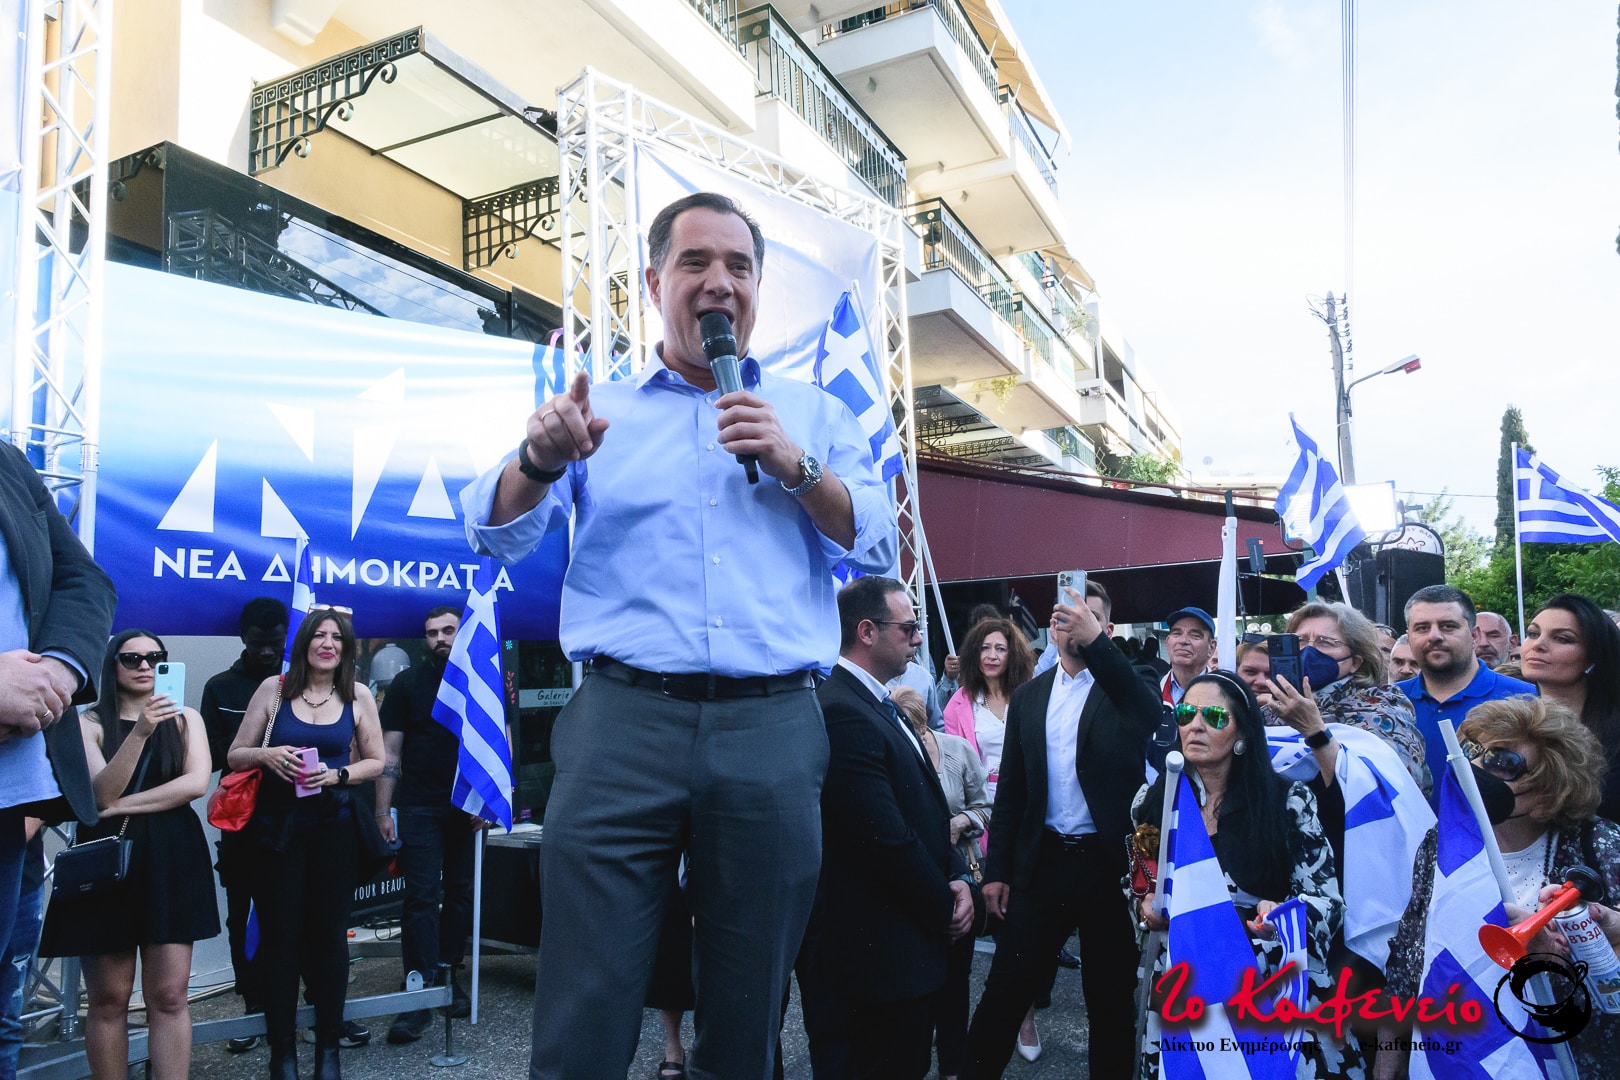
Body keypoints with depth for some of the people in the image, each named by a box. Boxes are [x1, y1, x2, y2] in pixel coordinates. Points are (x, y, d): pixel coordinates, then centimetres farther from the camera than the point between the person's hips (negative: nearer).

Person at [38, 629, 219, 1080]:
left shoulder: (185, 719, 8)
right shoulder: (90, 723, 4)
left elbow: (197, 783, -6)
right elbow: (101, 793, -10)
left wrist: (122, 806, -9)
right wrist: (141, 731, -21)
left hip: (171, 858, 1)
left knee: (169, 996, -1)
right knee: (108, 999, 4)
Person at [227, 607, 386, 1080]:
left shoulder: (357, 696, 0)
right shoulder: (274, 689, -1)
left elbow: (375, 761, 5)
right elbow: (235, 756, 4)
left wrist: (338, 775, -12)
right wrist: (266, 755, -16)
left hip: (332, 826, 1)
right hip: (277, 827, 0)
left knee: (330, 934, 5)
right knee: (279, 935, 3)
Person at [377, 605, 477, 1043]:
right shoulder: (407, 683, 3)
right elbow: (389, 752, 2)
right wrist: (383, 812, -3)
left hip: (467, 808, 2)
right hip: (420, 806, -1)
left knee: (461, 893, 9)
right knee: (422, 897, -4)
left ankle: (449, 976, 23)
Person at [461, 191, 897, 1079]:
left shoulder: (814, 415, 16)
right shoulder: (601, 409, 12)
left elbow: (877, 548, 8)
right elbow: (497, 533, 2)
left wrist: (796, 467, -8)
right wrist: (542, 456, -19)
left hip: (775, 730, 2)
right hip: (623, 721, -1)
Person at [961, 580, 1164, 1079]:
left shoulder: (1123, 687, 0)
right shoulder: (1028, 696, 8)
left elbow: (1153, 718, -26)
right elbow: (1010, 790, 10)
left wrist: (1096, 641, -31)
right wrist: (996, 870, 7)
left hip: (1109, 864, -2)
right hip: (1041, 863, 2)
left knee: (1112, 999, 12)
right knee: (1005, 990, 7)